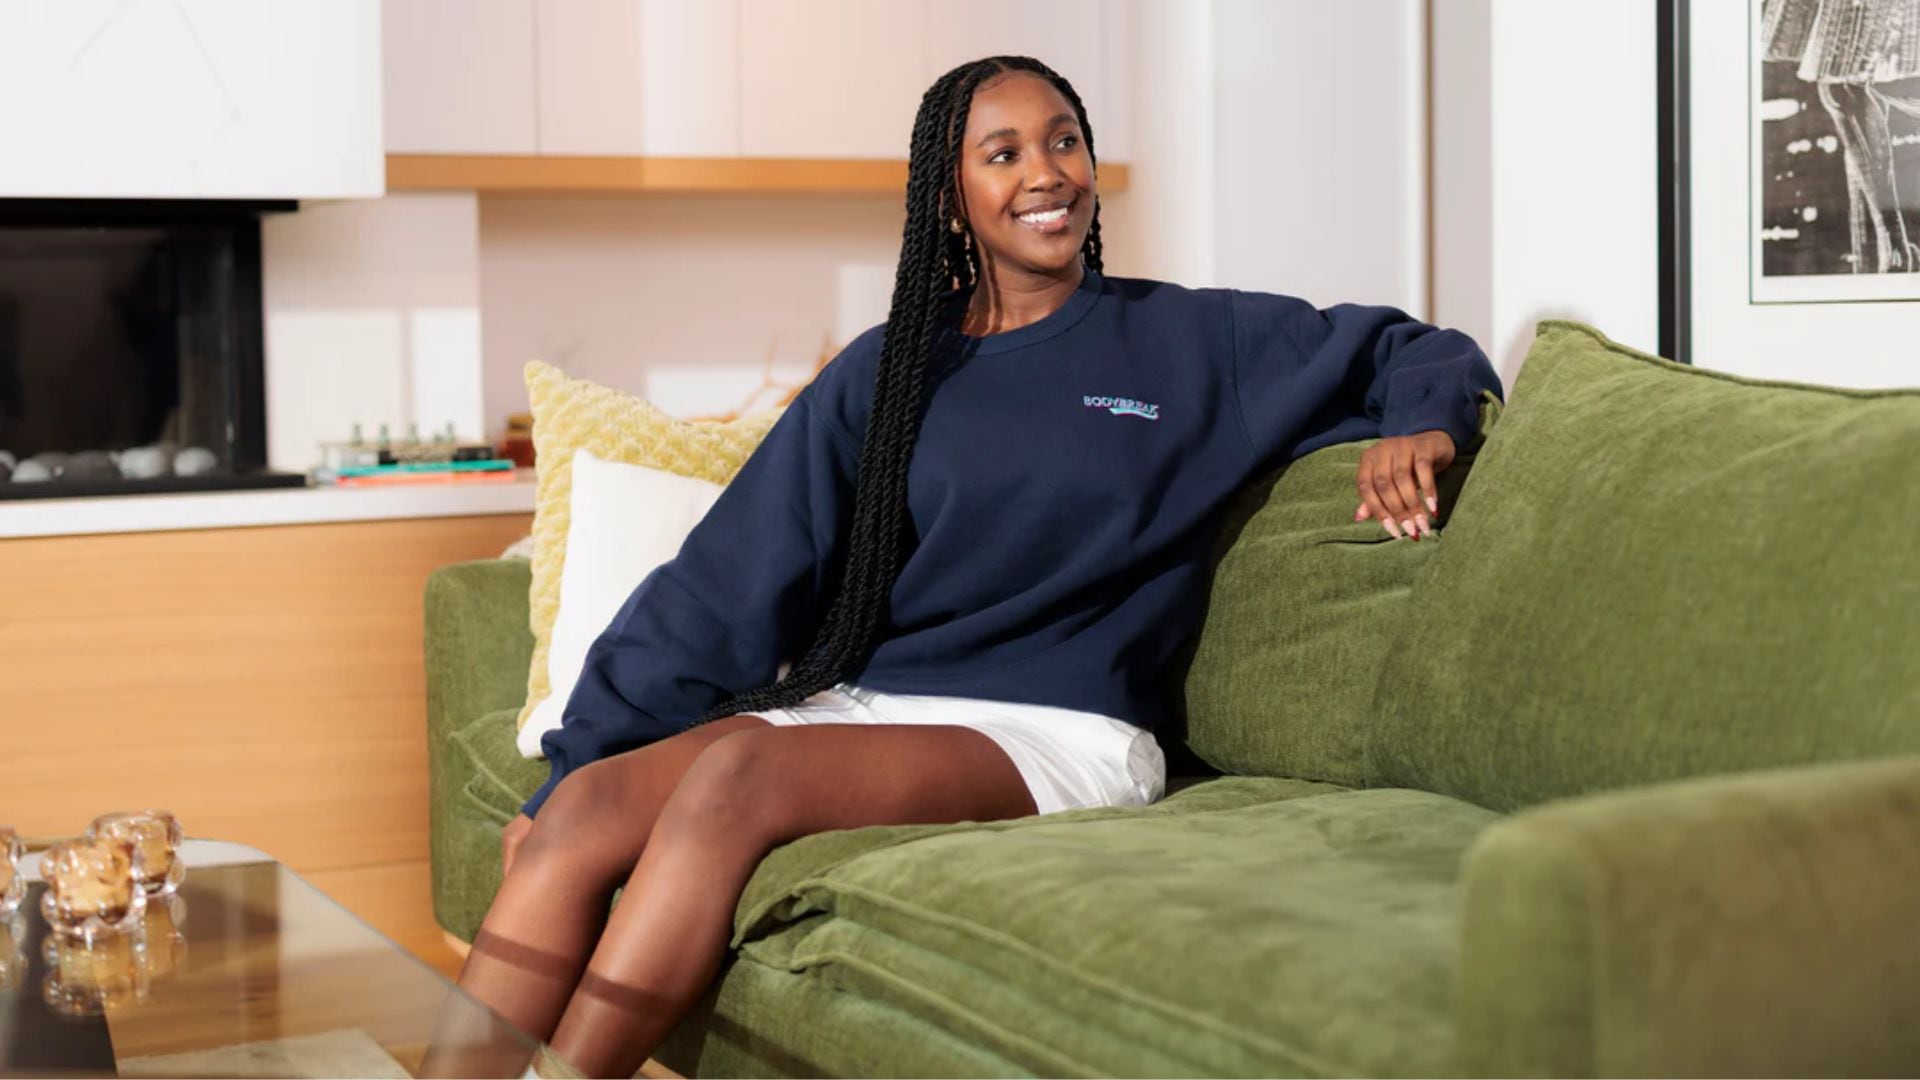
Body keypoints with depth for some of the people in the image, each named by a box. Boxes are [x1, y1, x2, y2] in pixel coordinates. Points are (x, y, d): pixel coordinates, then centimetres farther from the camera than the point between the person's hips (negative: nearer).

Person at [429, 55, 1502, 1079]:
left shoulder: (1189, 339, 12)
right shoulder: (887, 372, 15)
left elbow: (1408, 351, 20)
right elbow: (729, 583, 9)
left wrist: (1421, 421, -5)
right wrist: (576, 761, 2)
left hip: (1057, 735, -3)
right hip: (852, 706, 4)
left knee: (739, 771, -33)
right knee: (582, 814, -26)